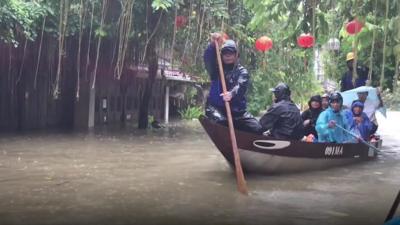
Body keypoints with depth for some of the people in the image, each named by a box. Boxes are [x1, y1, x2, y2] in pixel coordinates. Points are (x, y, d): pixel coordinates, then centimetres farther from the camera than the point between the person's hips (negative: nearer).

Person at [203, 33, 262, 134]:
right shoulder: (216, 68, 10)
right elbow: (208, 59, -13)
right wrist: (212, 45, -34)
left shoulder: (242, 71, 6)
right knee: (219, 121, -35)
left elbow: (241, 86, -16)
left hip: (237, 110, 1)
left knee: (257, 128, -11)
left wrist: (232, 94, -40)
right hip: (216, 107, -1)